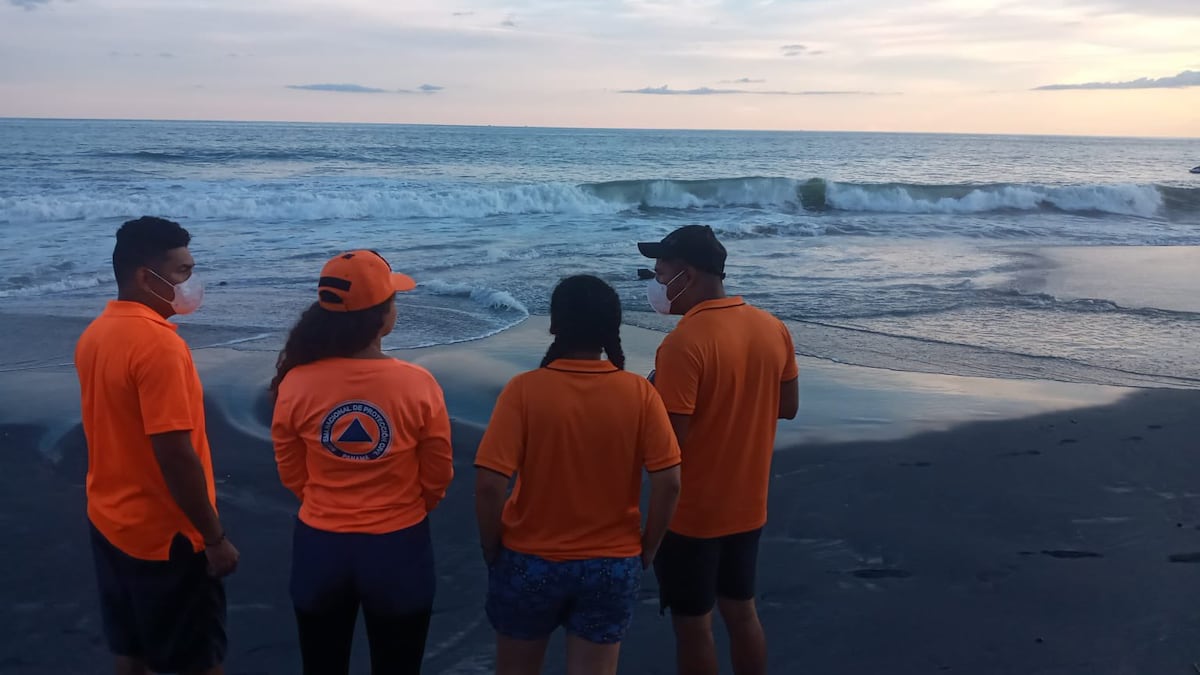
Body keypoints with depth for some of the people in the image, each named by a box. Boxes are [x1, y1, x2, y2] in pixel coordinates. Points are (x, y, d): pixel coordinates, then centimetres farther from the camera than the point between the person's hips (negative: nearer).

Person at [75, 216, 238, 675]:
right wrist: (214, 537, -18)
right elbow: (175, 455, -26)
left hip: (110, 522, 8)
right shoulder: (159, 343, -24)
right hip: (164, 535, -8)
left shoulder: (95, 334, 4)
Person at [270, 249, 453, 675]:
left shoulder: (297, 383, -13)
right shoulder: (417, 385, -17)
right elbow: (438, 478, -5)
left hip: (320, 547, 2)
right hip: (398, 550, -1)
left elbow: (292, 476, 1)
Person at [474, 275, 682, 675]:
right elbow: (669, 483, -12)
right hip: (613, 566, 1)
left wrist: (492, 551, -2)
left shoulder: (524, 390, -16)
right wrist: (645, 552, 2)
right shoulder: (640, 393, -11)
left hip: (529, 561, -1)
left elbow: (489, 484, -18)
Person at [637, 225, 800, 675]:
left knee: (692, 624, 10)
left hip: (692, 512, -7)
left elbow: (668, 438, -24)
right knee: (741, 610, 21)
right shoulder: (773, 329, -1)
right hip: (747, 506, 7)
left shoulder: (684, 343, -23)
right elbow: (788, 406, 9)